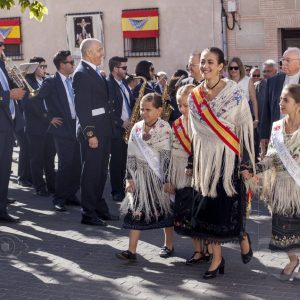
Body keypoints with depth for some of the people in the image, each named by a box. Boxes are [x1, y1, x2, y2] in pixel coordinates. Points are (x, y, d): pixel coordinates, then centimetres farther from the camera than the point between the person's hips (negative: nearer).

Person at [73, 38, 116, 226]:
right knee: (91, 172, -3)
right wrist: (90, 134, -22)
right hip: (92, 132, -9)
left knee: (101, 171, 15)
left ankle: (99, 207, 26)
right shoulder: (82, 74, -13)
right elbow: (81, 108, -18)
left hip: (104, 130, 9)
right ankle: (88, 214, 4)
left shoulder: (96, 72, 16)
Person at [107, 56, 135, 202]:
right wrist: (121, 123, -16)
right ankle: (117, 191, 7)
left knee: (125, 160, 8)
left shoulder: (124, 83, 14)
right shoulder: (107, 85, -12)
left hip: (128, 126, 7)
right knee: (116, 160, 0)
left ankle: (125, 188, 16)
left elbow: (130, 102, 19)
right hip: (116, 129, -7)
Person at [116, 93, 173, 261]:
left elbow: (167, 156, -14)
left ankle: (169, 244, 28)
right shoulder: (137, 128, 3)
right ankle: (132, 250, 0)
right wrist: (130, 178, 1)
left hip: (159, 176, -4)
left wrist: (167, 180, -16)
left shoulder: (164, 129, -11)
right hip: (141, 176, 4)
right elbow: (131, 155, 5)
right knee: (136, 211, -1)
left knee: (165, 210, 10)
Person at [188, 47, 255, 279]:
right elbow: (194, 132, 13)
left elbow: (245, 128, -7)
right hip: (205, 158, 4)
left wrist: (246, 163, -11)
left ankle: (243, 237, 29)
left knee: (229, 206, -4)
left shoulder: (234, 92, -7)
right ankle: (217, 258, 16)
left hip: (228, 158, -4)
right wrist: (192, 163, 12)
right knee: (207, 207, 4)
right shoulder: (194, 96, 6)